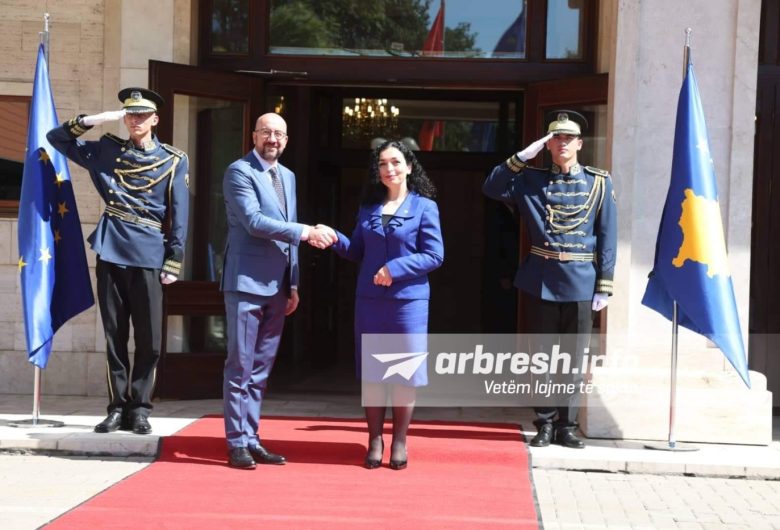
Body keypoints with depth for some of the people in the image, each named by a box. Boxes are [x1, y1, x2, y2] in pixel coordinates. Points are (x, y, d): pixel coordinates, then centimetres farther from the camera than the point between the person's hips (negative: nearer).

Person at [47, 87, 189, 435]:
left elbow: (179, 214, 2)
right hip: (110, 252, 2)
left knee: (149, 339, -1)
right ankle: (117, 407, 12)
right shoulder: (107, 151, 11)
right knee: (115, 336, 5)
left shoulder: (174, 161, 4)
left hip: (148, 255, -2)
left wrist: (173, 261, -5)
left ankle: (139, 409, 8)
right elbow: (56, 138, 14)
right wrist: (92, 120, -1)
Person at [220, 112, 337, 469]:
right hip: (247, 283, -7)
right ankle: (237, 443, 1)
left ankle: (251, 440, 14)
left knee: (261, 367, 9)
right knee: (240, 366, -4)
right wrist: (307, 232, -22)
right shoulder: (239, 171, -6)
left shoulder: (288, 176, 17)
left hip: (276, 287, 7)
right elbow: (254, 221, -19)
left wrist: (293, 285, 15)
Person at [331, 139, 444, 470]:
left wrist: (396, 268, -16)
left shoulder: (424, 206, -2)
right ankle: (375, 441, 13)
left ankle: (399, 442, 12)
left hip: (408, 300, -3)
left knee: (405, 371, 2)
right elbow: (357, 252, 10)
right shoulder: (368, 207, 10)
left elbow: (434, 255, -7)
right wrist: (335, 239, -8)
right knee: (371, 370, 5)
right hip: (370, 300, 3)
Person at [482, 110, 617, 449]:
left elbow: (607, 237, 1)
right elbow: (492, 189, -2)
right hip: (540, 283, 1)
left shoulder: (599, 183, 3)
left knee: (574, 360, 5)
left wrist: (604, 287, -3)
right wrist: (523, 156, -8)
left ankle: (566, 425, 15)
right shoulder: (532, 181, 7)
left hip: (580, 284, -1)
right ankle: (545, 423, 16)